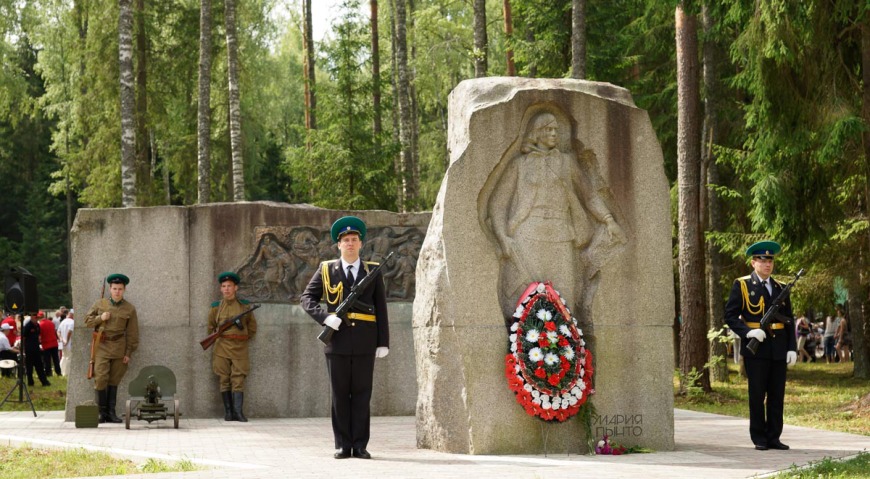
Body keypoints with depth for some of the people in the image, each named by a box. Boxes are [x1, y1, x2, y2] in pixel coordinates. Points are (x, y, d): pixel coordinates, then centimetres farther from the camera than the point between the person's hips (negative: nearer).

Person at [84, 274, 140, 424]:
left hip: (119, 348, 1)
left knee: (114, 381, 6)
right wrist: (100, 318, -9)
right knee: (100, 379, -10)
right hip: (101, 347, -1)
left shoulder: (129, 309, 3)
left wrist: (129, 353, 0)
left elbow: (132, 333, 4)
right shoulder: (100, 304, 5)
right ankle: (101, 412, -1)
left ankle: (111, 413, 11)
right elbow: (87, 321, 10)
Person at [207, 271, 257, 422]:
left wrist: (244, 339, 11)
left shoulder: (244, 306, 7)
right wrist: (216, 339, 12)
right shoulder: (216, 307, 8)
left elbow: (252, 326, 17)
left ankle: (238, 411, -11)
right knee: (224, 381, 0)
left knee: (238, 380, -7)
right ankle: (228, 412, 2)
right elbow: (210, 327, 21)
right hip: (222, 348, 1)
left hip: (240, 348, -1)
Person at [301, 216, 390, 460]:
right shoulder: (326, 270, 7)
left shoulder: (373, 272, 8)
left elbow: (381, 309, 7)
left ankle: (360, 446, 6)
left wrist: (383, 342, 2)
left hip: (365, 343, 0)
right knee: (340, 394, 3)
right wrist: (325, 317, -12)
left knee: (362, 394, 2)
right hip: (338, 341, 0)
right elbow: (307, 298, 6)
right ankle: (342, 446, 8)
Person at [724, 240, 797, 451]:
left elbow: (789, 320, 13)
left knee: (777, 395, 5)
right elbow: (730, 315, -3)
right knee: (757, 395, 1)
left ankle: (774, 437, 13)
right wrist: (748, 331, -18)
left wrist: (792, 348, 4)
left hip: (778, 350, 4)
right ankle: (759, 439, 8)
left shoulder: (780, 288, 13)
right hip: (756, 349, -4)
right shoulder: (741, 286, 1)